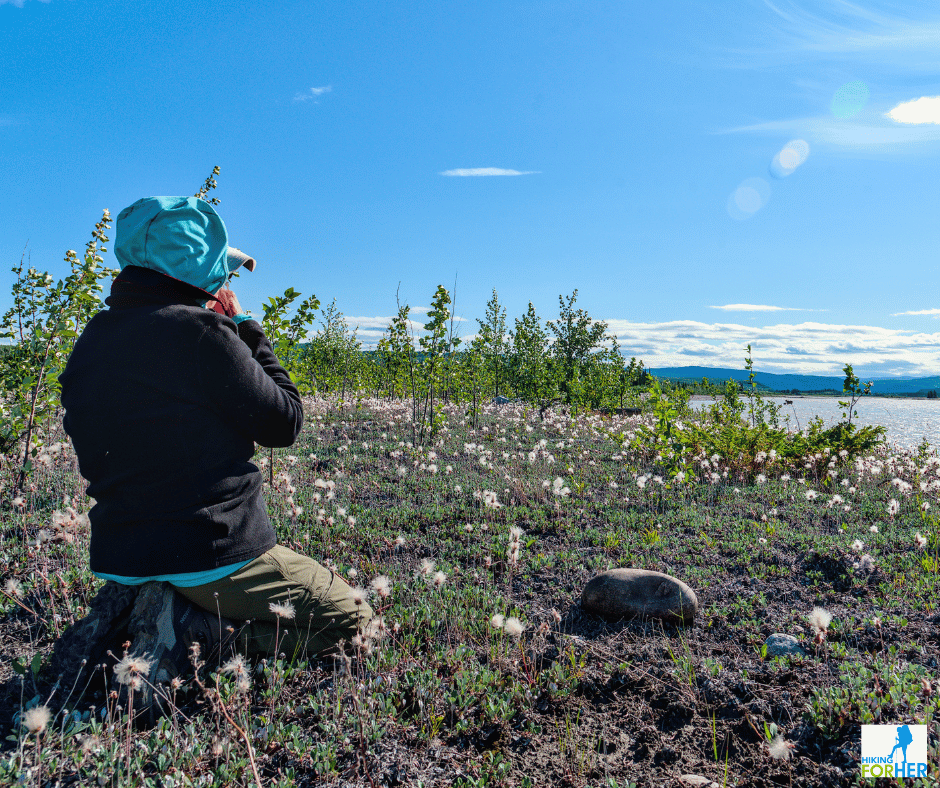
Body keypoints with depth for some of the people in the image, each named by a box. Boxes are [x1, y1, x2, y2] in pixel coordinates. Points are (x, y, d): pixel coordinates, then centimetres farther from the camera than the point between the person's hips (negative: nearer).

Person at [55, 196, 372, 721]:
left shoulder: (90, 341, 6)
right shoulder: (202, 331, -18)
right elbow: (284, 423, -10)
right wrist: (247, 331, 0)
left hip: (117, 556, 9)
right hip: (210, 552, -8)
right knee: (351, 617, 7)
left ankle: (128, 608, 9)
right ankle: (183, 624, -8)